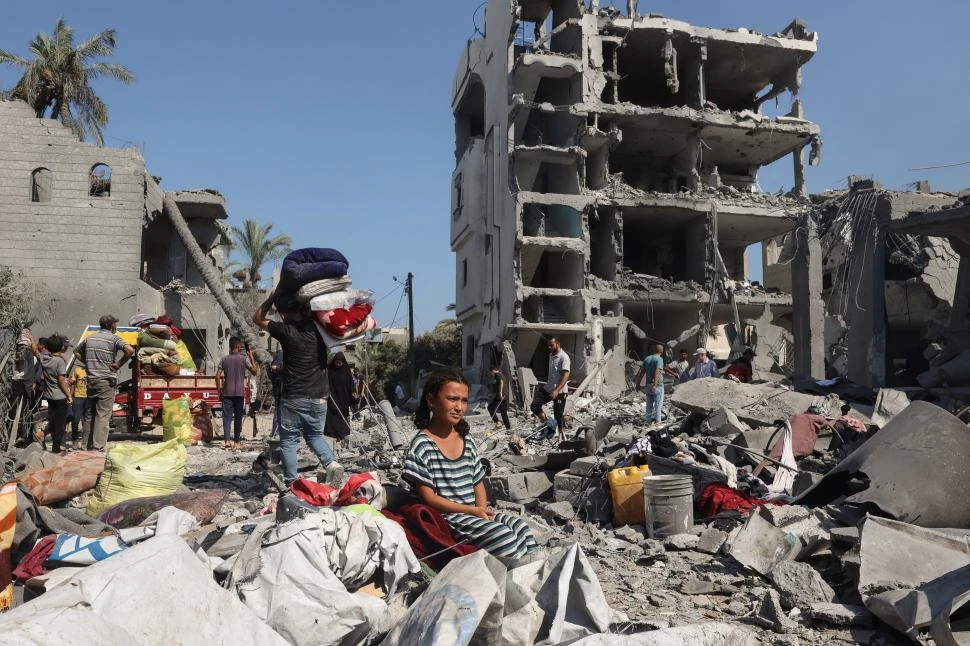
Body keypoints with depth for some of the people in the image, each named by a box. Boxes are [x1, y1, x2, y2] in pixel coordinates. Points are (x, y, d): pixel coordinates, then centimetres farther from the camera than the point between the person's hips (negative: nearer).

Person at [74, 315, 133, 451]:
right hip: (106, 381, -6)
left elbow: (76, 352, 26)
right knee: (103, 415, -4)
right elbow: (129, 350, -25)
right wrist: (119, 364, -13)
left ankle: (86, 444, 21)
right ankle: (99, 447, -6)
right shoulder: (113, 338, -8)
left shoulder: (90, 338, 12)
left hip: (91, 381, 6)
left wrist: (88, 363, 17)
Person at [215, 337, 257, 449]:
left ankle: (226, 441, -8)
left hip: (227, 392, 2)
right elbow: (254, 371, 1)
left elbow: (218, 376, 0)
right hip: (240, 392, -2)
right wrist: (251, 357, 8)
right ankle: (237, 441, 10)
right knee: (238, 417, 6)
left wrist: (219, 391, 8)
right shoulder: (244, 358, -4)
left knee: (227, 416, 2)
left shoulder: (224, 359, 4)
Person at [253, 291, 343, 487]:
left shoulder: (285, 331, -10)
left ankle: (292, 485, 7)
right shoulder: (318, 327, -1)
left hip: (293, 398, -4)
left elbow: (257, 318, 7)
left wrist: (274, 295, 7)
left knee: (289, 441, 8)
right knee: (315, 435, 20)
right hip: (319, 397, 4)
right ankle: (331, 463, -3)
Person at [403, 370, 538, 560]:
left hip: (475, 512, 7)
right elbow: (428, 497, -13)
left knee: (519, 525, -18)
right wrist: (472, 511, -17)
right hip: (446, 517, -6)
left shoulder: (468, 442, 11)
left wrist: (482, 509, -7)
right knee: (502, 534, -27)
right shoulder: (422, 444, -10)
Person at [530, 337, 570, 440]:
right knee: (534, 406, -2)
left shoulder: (564, 357, -15)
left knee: (559, 415, -3)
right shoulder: (551, 355, 12)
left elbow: (566, 376, -23)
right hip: (548, 388, 8)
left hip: (559, 391, -8)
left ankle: (562, 437, 9)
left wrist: (557, 390, -32)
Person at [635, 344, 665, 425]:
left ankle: (648, 421, 13)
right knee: (658, 404, 0)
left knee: (649, 404, 11)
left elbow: (641, 372, 10)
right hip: (658, 385, -6)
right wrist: (655, 385, -28)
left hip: (648, 385, 6)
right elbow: (657, 372, -21)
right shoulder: (659, 359, -9)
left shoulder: (647, 359, 11)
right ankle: (657, 422, 0)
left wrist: (638, 384, 14)